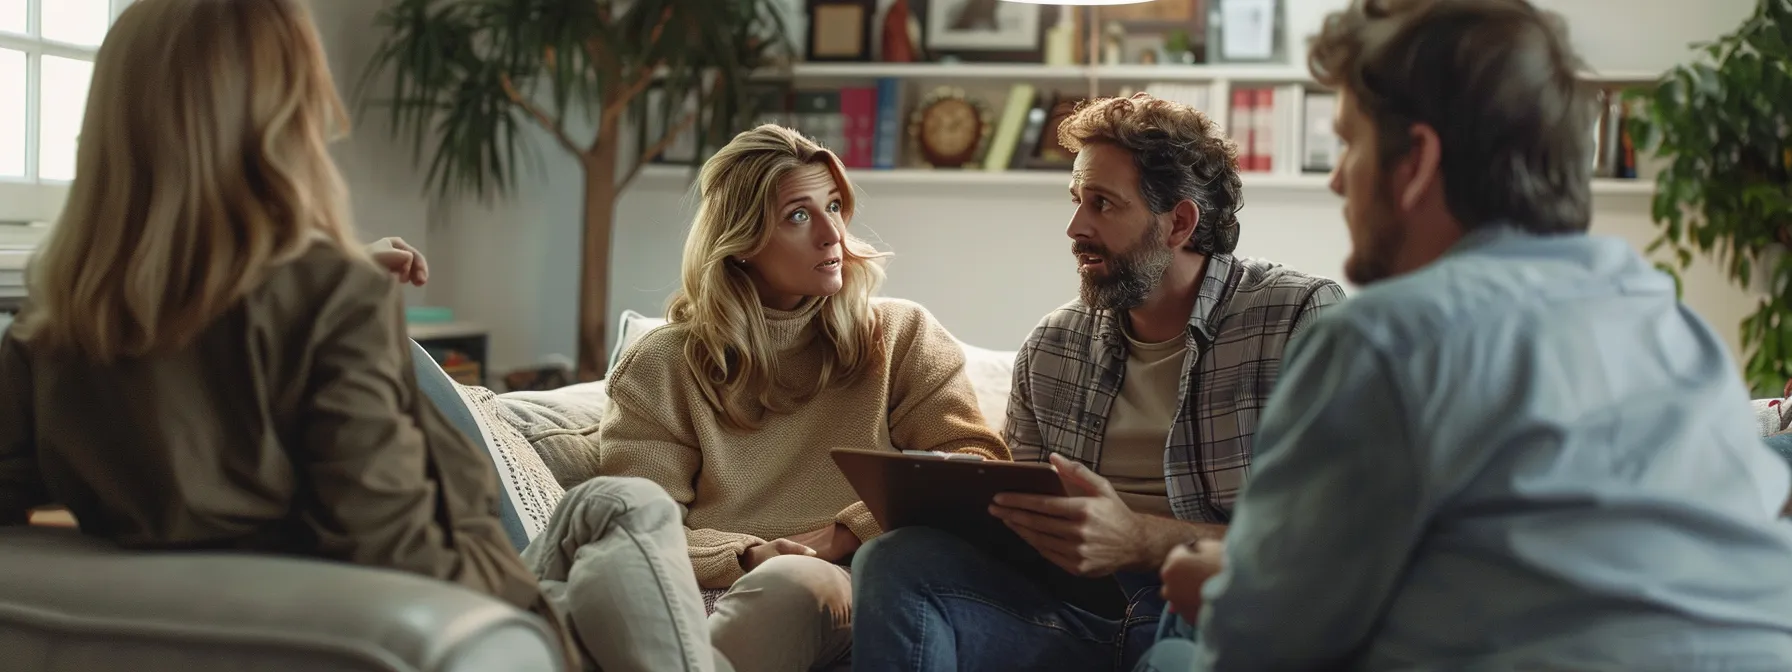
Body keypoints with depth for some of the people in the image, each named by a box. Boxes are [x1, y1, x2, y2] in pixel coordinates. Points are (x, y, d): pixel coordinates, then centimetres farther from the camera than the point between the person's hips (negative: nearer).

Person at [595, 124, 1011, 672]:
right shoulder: (663, 367, 13)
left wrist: (844, 534, -8)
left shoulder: (902, 338, 16)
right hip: (728, 597, 0)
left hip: (855, 593, 0)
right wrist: (749, 558, -16)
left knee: (791, 583, -37)